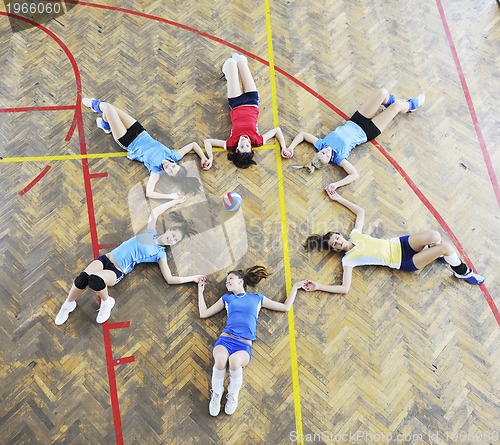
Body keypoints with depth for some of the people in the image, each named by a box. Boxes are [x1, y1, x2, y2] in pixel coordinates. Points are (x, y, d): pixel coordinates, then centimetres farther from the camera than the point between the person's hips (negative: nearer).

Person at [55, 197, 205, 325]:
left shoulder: (160, 253, 2)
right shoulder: (150, 232, 10)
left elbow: (170, 279, -4)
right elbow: (155, 212, 18)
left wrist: (193, 278, -8)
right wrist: (176, 201, 23)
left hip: (117, 272, -3)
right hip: (106, 258, 3)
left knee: (94, 279, -35)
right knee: (82, 278, -25)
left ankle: (106, 303, -4)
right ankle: (68, 305, 6)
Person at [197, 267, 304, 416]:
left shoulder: (257, 298, 18)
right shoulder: (227, 298, 22)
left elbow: (286, 307, 22)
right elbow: (204, 313, 23)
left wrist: (295, 287, 26)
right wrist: (200, 291, 25)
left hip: (244, 345, -1)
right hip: (225, 339, 1)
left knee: (235, 361, -37)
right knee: (220, 359, -36)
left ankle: (233, 395, -6)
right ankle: (216, 394, -5)